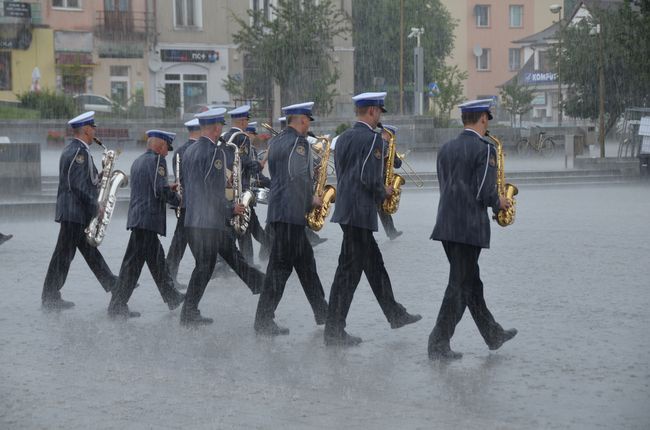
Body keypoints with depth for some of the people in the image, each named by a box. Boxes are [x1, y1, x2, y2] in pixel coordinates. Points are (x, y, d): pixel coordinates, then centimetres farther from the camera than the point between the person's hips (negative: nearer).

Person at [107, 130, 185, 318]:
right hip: (149, 218, -9)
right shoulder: (156, 160, -9)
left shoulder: (137, 162, 19)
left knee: (157, 260, 14)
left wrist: (169, 190, 21)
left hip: (137, 216, 9)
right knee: (134, 262, -4)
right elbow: (160, 190, -17)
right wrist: (178, 199, -2)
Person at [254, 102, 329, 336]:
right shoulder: (298, 142, -12)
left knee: (305, 262, 16)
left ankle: (322, 312, 23)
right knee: (281, 265, -7)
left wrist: (308, 198, 18)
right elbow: (300, 177, -17)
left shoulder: (277, 141, 16)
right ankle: (264, 321, -7)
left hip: (278, 209, 10)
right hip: (292, 212, -10)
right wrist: (312, 199, -1)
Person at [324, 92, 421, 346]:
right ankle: (334, 331, -4)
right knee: (350, 270, -6)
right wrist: (384, 192, -1)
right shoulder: (372, 138, -14)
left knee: (374, 265, 19)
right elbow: (370, 179, -21)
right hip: (361, 212, -9)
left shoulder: (343, 138, 13)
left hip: (345, 208, 9)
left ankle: (395, 315, 31)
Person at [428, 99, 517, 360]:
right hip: (470, 227, -8)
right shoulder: (484, 149, -11)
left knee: (471, 282, 16)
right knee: (460, 285, -2)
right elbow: (485, 193, -17)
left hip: (447, 225, 8)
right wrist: (499, 203, 5)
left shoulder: (446, 149, 11)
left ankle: (493, 335, 29)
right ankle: (438, 345, -3)